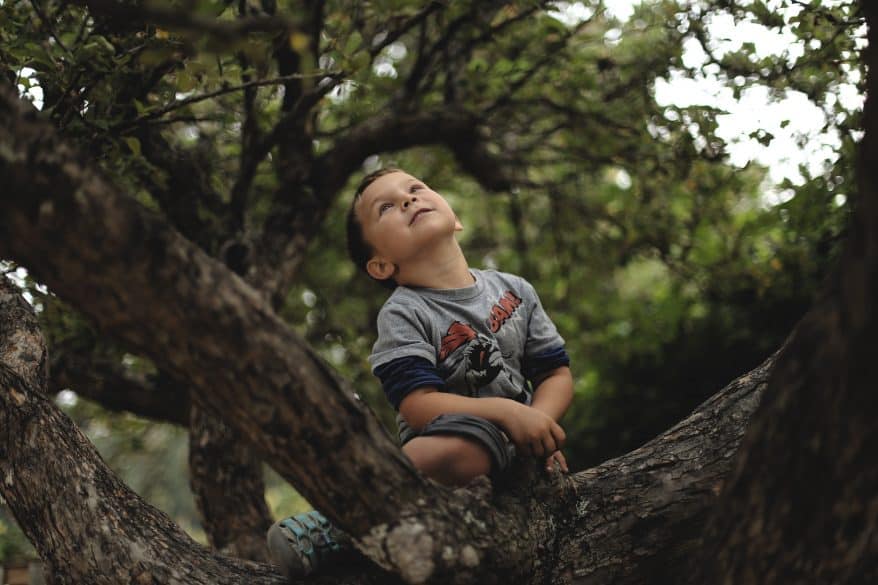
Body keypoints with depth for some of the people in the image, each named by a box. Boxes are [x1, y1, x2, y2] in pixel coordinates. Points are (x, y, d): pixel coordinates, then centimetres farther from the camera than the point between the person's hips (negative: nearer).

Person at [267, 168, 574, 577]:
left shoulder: (514, 290, 8)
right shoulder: (403, 314, -6)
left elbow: (556, 373, 8)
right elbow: (419, 405, -17)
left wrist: (537, 422, -13)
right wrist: (508, 411, -26)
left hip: (514, 442, 6)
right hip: (441, 441, -6)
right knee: (458, 449, -41)